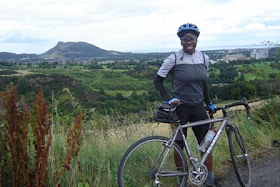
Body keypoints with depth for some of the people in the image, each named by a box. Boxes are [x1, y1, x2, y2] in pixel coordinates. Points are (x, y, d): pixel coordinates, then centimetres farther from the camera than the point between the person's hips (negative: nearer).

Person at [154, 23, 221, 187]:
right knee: (179, 145, 6)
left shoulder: (204, 58, 2)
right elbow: (158, 81, -5)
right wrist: (168, 99, -15)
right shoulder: (174, 59, -11)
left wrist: (209, 103, 18)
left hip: (198, 107, 4)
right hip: (180, 108, -4)